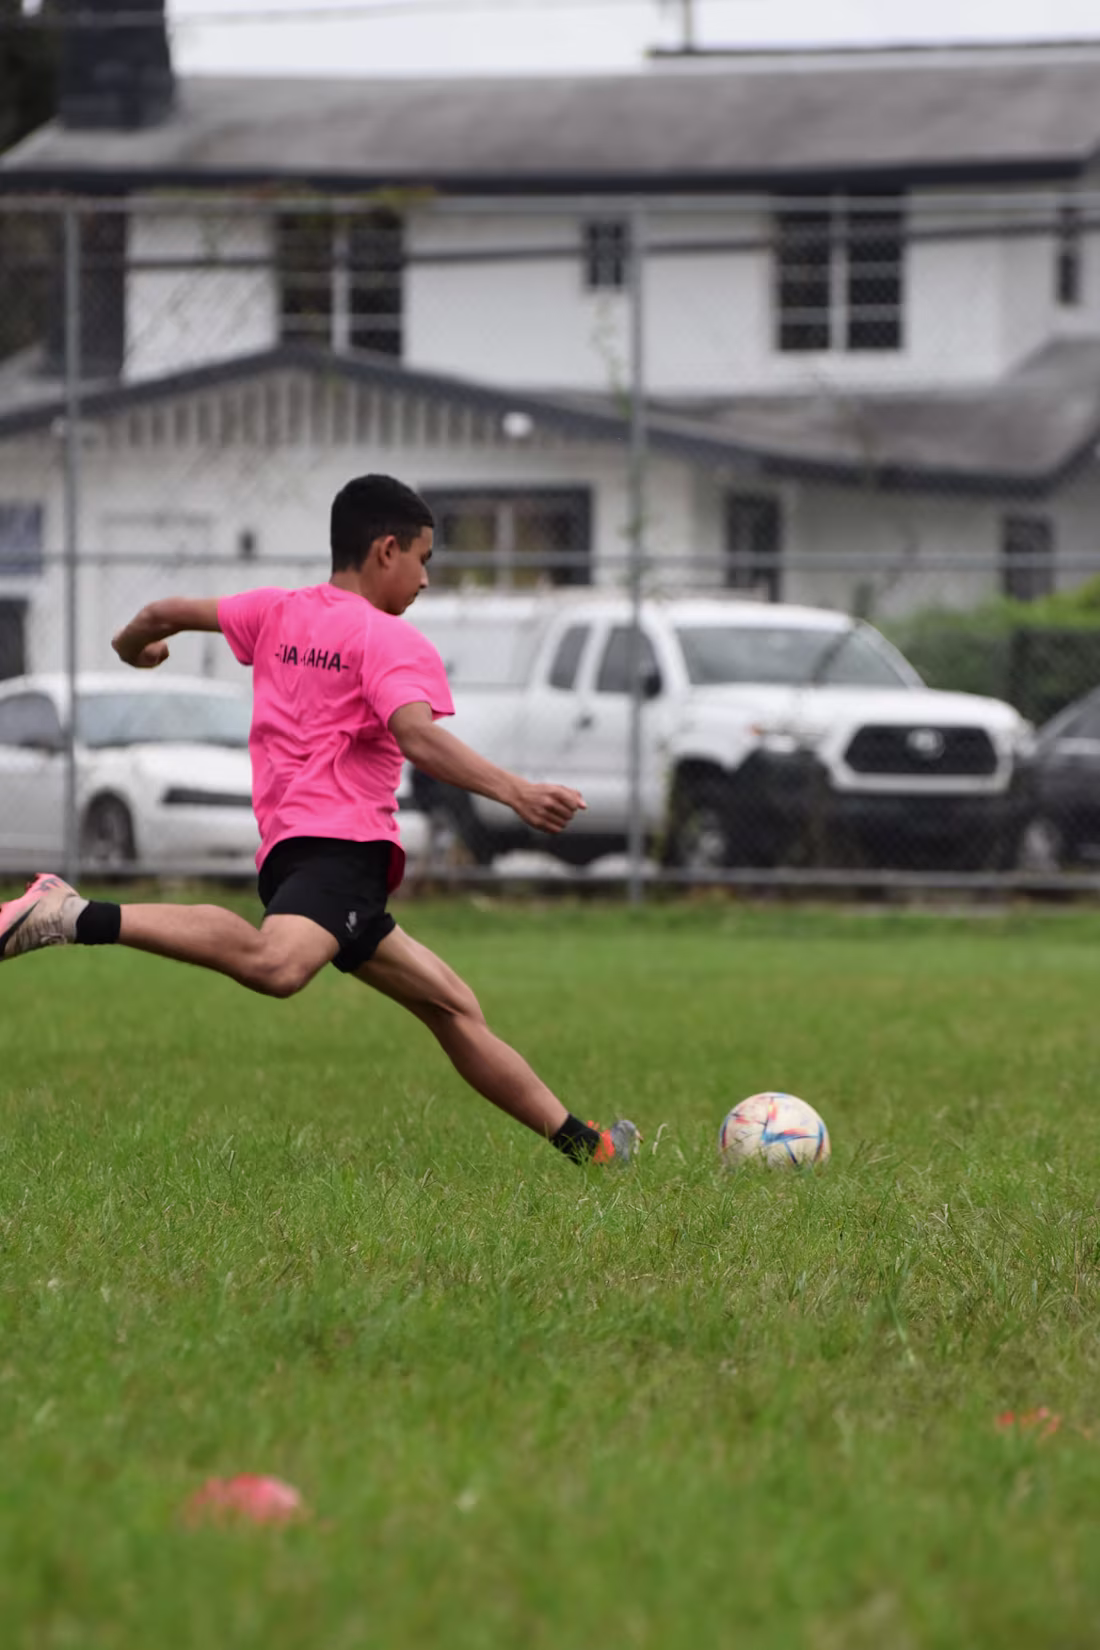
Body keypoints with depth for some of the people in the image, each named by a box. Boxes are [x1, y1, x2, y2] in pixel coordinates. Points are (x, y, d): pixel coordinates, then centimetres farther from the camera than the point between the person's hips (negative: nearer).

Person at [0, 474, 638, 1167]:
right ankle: (79, 917, -38)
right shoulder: (393, 642, -1)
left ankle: (578, 1141, 21)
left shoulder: (278, 613, 20)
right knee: (276, 965, -39)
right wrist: (516, 792, -26)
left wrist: (134, 645, 48)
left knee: (454, 1007, 16)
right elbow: (418, 737, -19)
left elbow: (167, 613, 25)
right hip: (340, 840, -10)